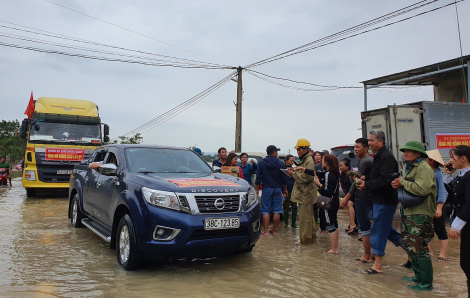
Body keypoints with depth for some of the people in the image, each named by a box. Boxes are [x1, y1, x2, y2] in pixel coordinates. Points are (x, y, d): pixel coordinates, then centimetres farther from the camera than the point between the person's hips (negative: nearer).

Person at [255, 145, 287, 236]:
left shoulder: (261, 163, -1)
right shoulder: (280, 163, 1)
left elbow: (258, 177, -1)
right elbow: (284, 178, 5)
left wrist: (257, 189, 7)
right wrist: (285, 189, 17)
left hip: (266, 189, -1)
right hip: (277, 189, 1)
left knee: (266, 211, 1)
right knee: (276, 211, 7)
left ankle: (266, 231, 0)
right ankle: (274, 230, 13)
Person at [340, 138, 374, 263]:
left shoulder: (364, 161, -16)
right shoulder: (371, 159, 14)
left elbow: (358, 181, -17)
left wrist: (347, 197, -14)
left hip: (363, 197, -10)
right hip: (369, 196, 10)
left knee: (365, 228, -3)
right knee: (368, 226, 16)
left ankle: (366, 256, 4)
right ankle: (371, 253, 24)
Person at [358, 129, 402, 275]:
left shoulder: (386, 157, -17)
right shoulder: (378, 156, 15)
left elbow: (384, 180, -26)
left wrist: (366, 185, -17)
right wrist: (365, 182, 3)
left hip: (385, 201, -10)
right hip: (380, 200, 10)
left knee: (378, 231, -4)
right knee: (386, 229, 19)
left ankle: (377, 266, 5)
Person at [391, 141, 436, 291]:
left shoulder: (424, 168, -13)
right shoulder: (412, 167, 18)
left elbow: (422, 189, -28)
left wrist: (403, 182, -15)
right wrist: (398, 185, 4)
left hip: (420, 214, -10)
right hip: (409, 212, 10)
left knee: (419, 249, -6)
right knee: (409, 246, 16)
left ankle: (426, 283, 5)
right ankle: (419, 276, 29)